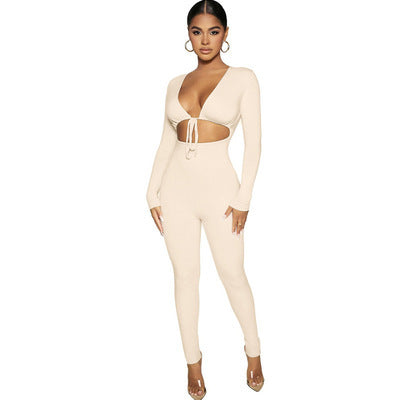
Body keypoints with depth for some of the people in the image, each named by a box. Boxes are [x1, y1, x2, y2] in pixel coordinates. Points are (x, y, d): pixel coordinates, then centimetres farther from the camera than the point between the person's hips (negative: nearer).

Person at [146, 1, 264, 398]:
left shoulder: (243, 78, -1)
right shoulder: (176, 84, 9)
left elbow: (253, 143, -5)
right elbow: (166, 142, 11)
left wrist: (244, 197, -11)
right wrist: (153, 193, 5)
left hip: (219, 187, -3)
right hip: (177, 187, 3)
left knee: (232, 275, 6)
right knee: (185, 275, 9)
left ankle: (253, 350, 31)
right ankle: (193, 359, 27)